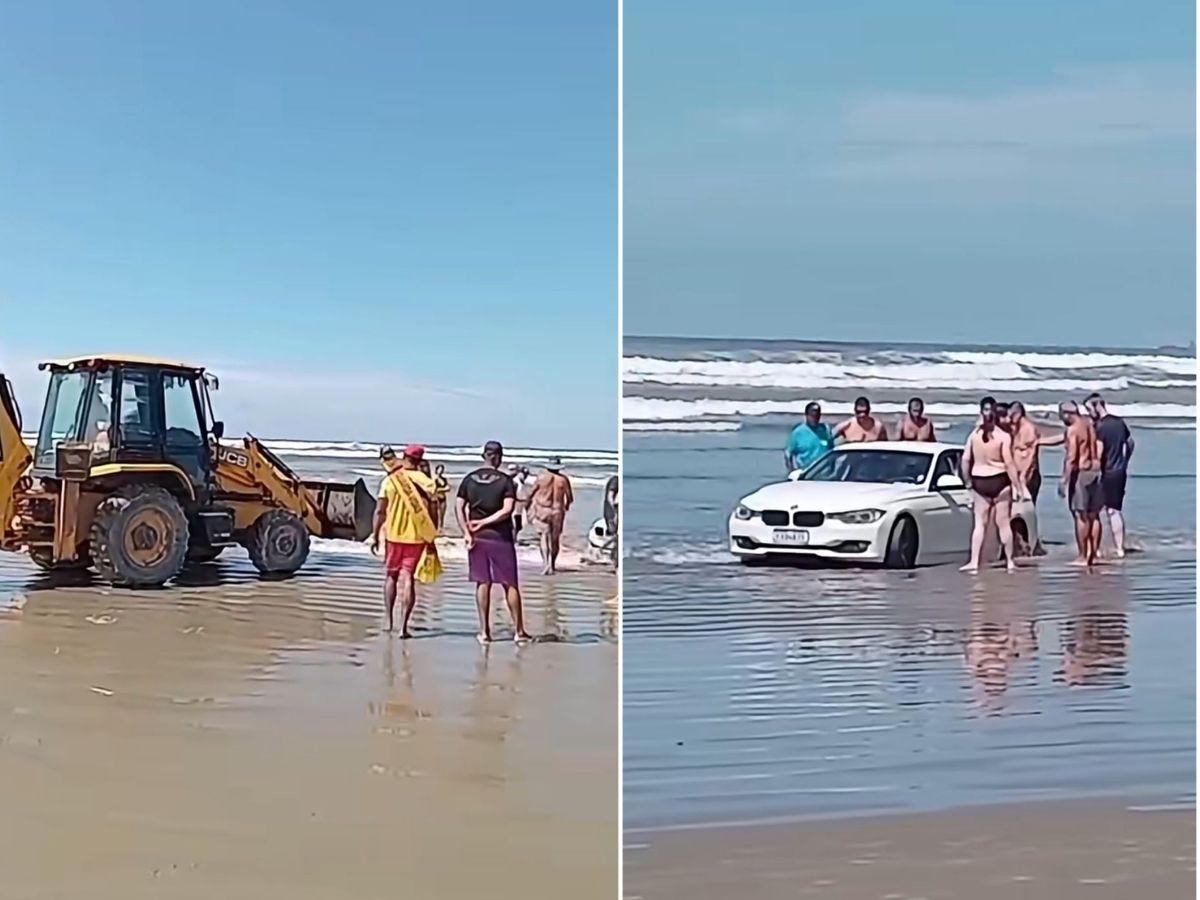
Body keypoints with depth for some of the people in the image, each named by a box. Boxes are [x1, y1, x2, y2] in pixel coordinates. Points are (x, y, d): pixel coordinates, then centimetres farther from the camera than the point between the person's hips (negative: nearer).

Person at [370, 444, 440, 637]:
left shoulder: (389, 480, -4)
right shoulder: (425, 482, -6)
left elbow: (380, 511, -3)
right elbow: (431, 512, -6)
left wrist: (375, 536, 6)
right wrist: (431, 540, 4)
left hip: (394, 535, 1)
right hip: (416, 536, -1)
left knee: (390, 576, 18)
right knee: (408, 579, 0)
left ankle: (389, 621, 21)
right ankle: (403, 627, -6)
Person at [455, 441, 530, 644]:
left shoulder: (469, 479, 4)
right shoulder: (505, 480, -6)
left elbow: (459, 507, -2)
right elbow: (507, 510, -15)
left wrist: (466, 532, -5)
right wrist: (483, 522, -8)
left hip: (478, 537, 3)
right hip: (501, 537, -3)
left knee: (482, 583, 8)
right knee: (510, 584, 5)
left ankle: (484, 631, 7)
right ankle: (519, 631, 9)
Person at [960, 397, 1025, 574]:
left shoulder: (974, 435, -5)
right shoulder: (1003, 437, -13)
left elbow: (965, 460, -3)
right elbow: (1009, 463, -13)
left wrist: (967, 480, 11)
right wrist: (1018, 486, -6)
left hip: (980, 481, 2)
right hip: (999, 480, -2)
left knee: (980, 524, 8)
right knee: (1003, 523, 7)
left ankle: (974, 562, 1)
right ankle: (1010, 561, 13)